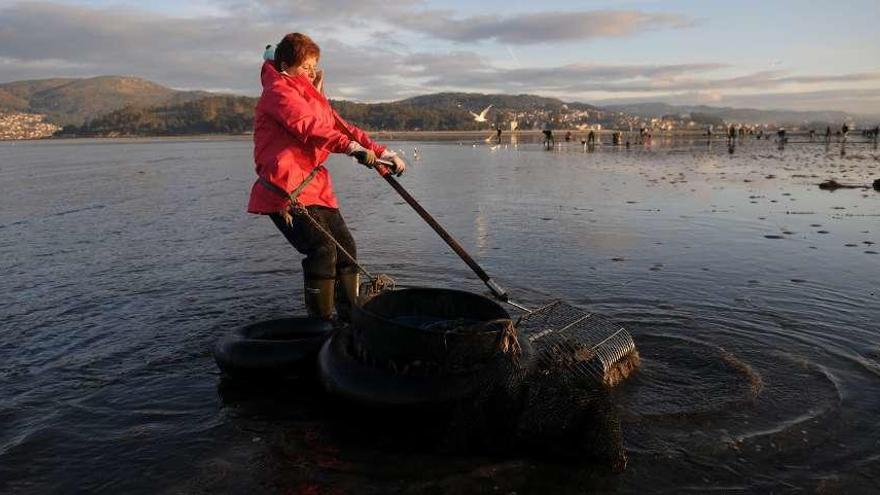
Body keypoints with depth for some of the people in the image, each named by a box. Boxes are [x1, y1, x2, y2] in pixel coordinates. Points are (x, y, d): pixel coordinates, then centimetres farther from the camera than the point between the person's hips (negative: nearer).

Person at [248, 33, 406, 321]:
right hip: (286, 189, -9)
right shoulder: (278, 91, -4)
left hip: (314, 186, 10)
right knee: (323, 250, -19)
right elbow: (308, 126, -21)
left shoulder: (311, 95, 25)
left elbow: (339, 126, 18)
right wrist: (351, 147, -31)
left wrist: (382, 153, 7)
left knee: (346, 249, 7)